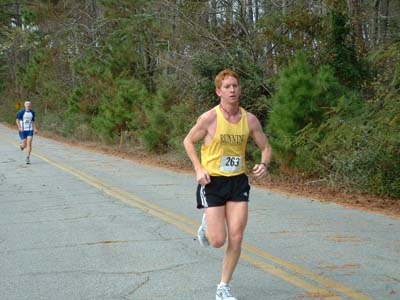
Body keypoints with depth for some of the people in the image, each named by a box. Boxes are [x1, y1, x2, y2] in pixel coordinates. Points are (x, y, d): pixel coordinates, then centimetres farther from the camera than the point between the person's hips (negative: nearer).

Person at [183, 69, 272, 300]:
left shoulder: (250, 120, -2)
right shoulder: (209, 118, -12)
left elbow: (266, 147, 9)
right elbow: (188, 142, 1)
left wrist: (264, 164, -13)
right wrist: (199, 168, -12)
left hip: (238, 181, 3)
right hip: (212, 182, -3)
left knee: (236, 239, -2)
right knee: (218, 240, -6)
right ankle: (207, 224, 32)